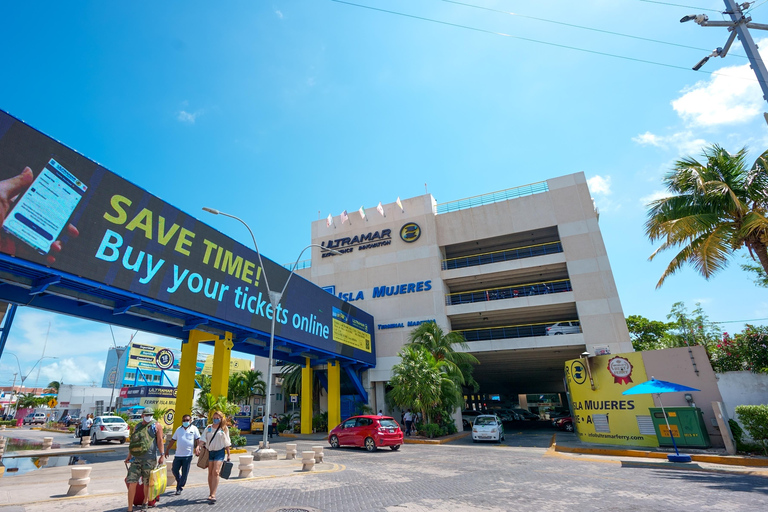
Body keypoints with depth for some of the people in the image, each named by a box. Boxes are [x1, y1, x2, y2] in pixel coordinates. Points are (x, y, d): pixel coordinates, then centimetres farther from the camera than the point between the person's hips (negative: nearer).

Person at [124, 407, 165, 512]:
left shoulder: (156, 426, 1)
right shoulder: (136, 427, 13)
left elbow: (160, 441, -3)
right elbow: (132, 442, 23)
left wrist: (162, 455, -10)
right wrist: (129, 456, 22)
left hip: (150, 459, -3)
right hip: (136, 459, 3)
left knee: (147, 483, 10)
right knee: (132, 483, -5)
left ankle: (145, 502, 31)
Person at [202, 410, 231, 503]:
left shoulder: (224, 429, 1)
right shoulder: (208, 428, 6)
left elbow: (227, 443, 4)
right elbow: (203, 439, -3)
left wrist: (228, 455, 3)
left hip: (219, 452, -3)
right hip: (209, 451, 3)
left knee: (215, 472, -12)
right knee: (210, 473, 9)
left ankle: (213, 495, -12)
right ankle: (211, 493, 22)